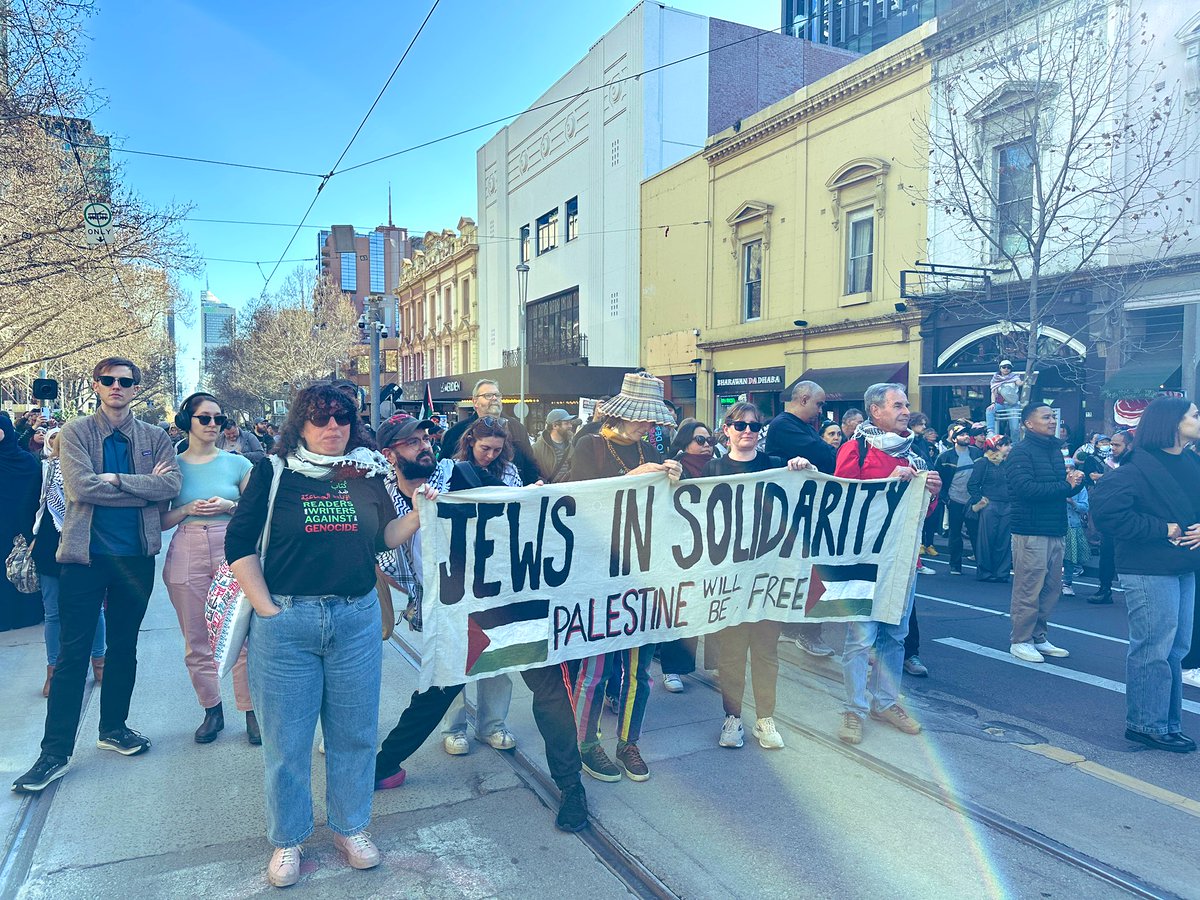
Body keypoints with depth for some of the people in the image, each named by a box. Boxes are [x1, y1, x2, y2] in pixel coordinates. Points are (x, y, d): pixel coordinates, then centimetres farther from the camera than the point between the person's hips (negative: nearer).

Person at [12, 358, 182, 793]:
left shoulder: (155, 437, 6)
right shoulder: (75, 432, 0)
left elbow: (171, 484, -10)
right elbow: (80, 487, -15)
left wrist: (116, 480, -17)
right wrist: (144, 487, -13)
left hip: (136, 556, 3)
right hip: (86, 554, -2)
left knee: (124, 646, 14)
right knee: (74, 652, 0)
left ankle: (113, 727, 30)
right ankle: (55, 752, 7)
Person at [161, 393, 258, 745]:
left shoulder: (237, 463, 4)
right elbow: (161, 521, 8)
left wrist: (230, 506, -10)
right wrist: (187, 510, -10)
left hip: (232, 551, -1)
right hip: (186, 554, 1)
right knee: (197, 641, 8)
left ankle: (251, 711, 8)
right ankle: (212, 710, 22)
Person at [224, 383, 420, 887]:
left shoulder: (367, 474, 6)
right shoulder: (273, 473, -2)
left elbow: (385, 538, 10)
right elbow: (239, 544, -2)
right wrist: (266, 609, -7)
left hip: (357, 620, 2)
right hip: (286, 622, -2)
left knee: (354, 731, 12)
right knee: (286, 737, 10)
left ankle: (350, 827, 33)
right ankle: (286, 840, 30)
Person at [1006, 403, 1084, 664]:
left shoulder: (1056, 449, 17)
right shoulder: (1021, 451, -9)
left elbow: (1067, 488, 21)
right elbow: (1026, 488, -22)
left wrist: (1076, 480, -3)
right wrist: (1066, 486, -16)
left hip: (1056, 531, 8)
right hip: (1031, 531, -8)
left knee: (1051, 589, 13)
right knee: (1028, 590, -5)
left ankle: (1038, 637, 24)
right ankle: (1020, 640, 6)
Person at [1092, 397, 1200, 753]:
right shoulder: (1139, 468, -15)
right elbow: (1106, 507, -24)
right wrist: (1161, 529, -18)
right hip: (1150, 571, -9)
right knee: (1153, 649, -2)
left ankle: (1168, 723, 27)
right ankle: (1148, 724, 10)